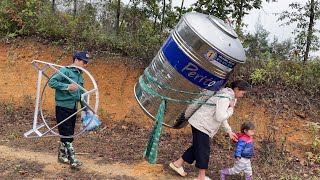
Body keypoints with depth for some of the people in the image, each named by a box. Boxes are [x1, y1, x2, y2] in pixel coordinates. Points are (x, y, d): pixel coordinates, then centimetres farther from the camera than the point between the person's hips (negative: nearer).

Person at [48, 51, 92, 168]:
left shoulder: (80, 75, 15)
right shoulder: (65, 70, -10)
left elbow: (81, 93, 19)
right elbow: (51, 82, -17)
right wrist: (67, 86, -25)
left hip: (73, 108, 8)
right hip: (63, 107, -8)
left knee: (69, 134, 13)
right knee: (66, 134, -6)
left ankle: (62, 156, 27)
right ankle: (71, 159, -2)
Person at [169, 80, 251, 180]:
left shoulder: (230, 97, 11)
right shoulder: (224, 97, -22)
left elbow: (222, 117, 18)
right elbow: (219, 117, -29)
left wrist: (229, 131, 14)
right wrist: (231, 109, -15)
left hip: (202, 124, 10)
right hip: (201, 124, -10)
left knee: (198, 147, 17)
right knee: (203, 150, -1)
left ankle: (177, 163, 29)